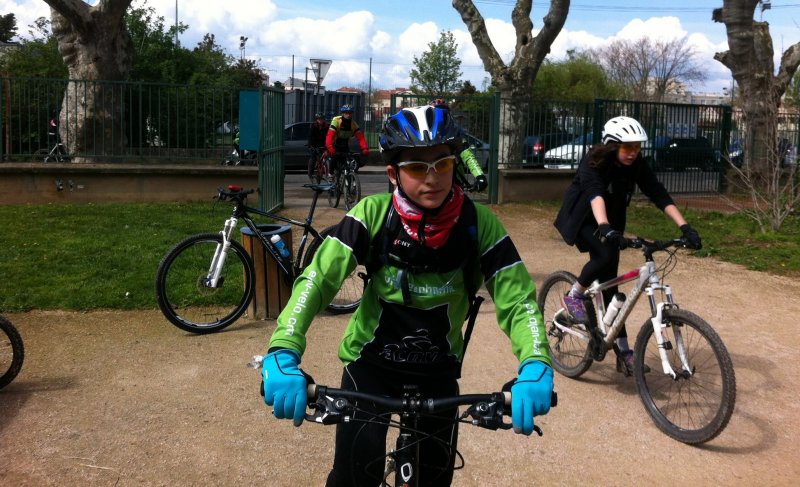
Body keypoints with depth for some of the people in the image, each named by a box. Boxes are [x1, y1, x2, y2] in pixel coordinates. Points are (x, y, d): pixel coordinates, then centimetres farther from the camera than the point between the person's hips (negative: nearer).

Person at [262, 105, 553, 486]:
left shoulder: (478, 224, -18)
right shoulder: (373, 214, -20)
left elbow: (518, 299, -20)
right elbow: (317, 278, -26)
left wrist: (535, 366, -39)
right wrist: (283, 354, -41)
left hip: (438, 368, 2)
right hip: (370, 359, -1)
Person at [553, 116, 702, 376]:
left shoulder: (637, 164, -13)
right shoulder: (593, 162, -27)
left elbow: (658, 194, -18)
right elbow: (595, 194, -44)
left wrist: (685, 226, -30)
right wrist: (605, 228, -61)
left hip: (610, 224, 5)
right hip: (582, 220, -4)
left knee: (609, 284, 2)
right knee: (605, 255, -34)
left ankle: (623, 352, 6)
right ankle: (574, 296, -7)